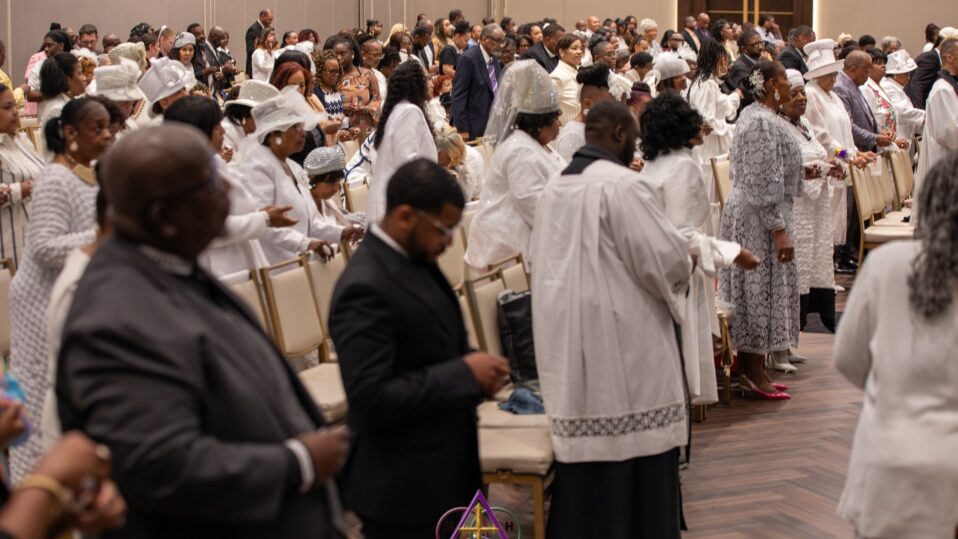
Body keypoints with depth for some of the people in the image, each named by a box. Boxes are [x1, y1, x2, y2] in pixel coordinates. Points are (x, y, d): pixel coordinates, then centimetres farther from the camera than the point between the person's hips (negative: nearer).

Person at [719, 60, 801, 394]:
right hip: (761, 216, -10)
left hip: (743, 212, 10)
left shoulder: (751, 115, 12)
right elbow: (765, 183, -23)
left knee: (751, 290, 12)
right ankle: (755, 374, 5)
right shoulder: (764, 123, -20)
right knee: (762, 288, -3)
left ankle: (749, 369, 19)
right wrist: (779, 230, -22)